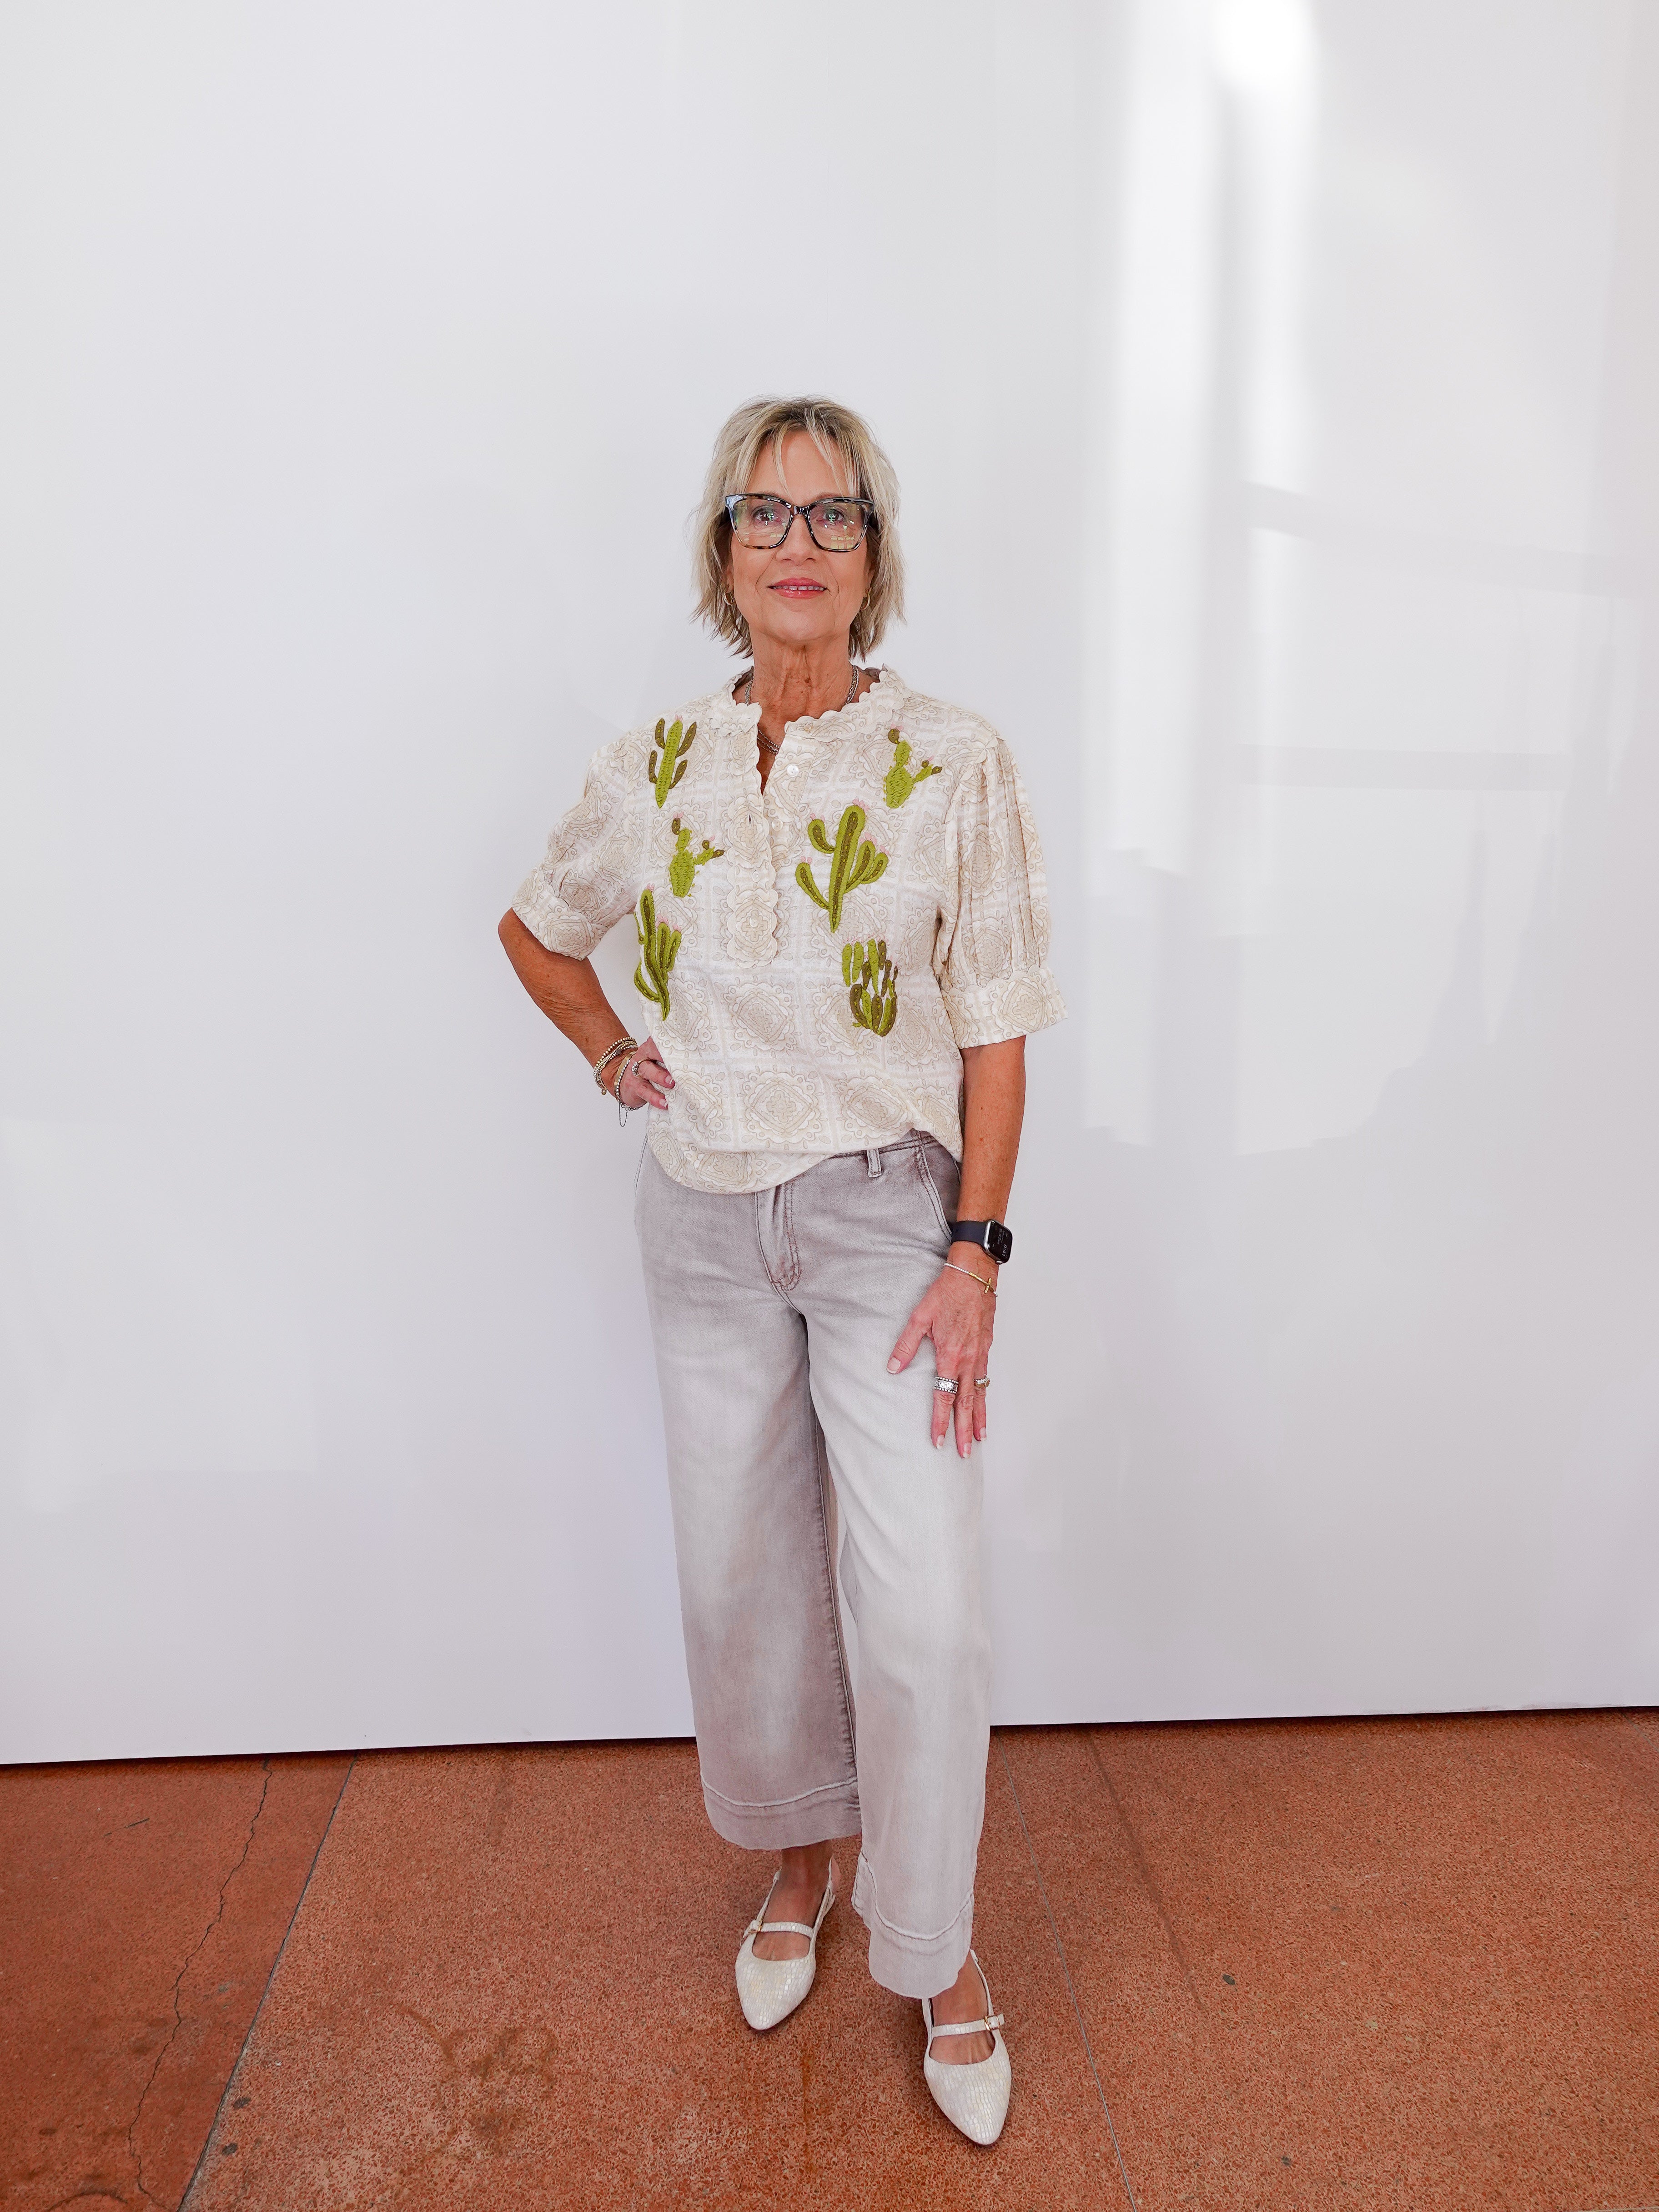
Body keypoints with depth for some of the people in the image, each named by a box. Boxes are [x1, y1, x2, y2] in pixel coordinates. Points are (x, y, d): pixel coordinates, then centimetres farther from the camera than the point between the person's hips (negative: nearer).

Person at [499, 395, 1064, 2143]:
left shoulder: (954, 764, -8)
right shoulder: (654, 769, 1)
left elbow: (995, 1035, -7)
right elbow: (535, 928, 19)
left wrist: (974, 1256, -11)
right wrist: (612, 1058, 5)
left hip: (889, 1214, -3)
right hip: (704, 1221, 3)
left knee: (923, 1610, -2)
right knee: (743, 1576, 15)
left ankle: (934, 1948, 25)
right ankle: (800, 1853, 42)